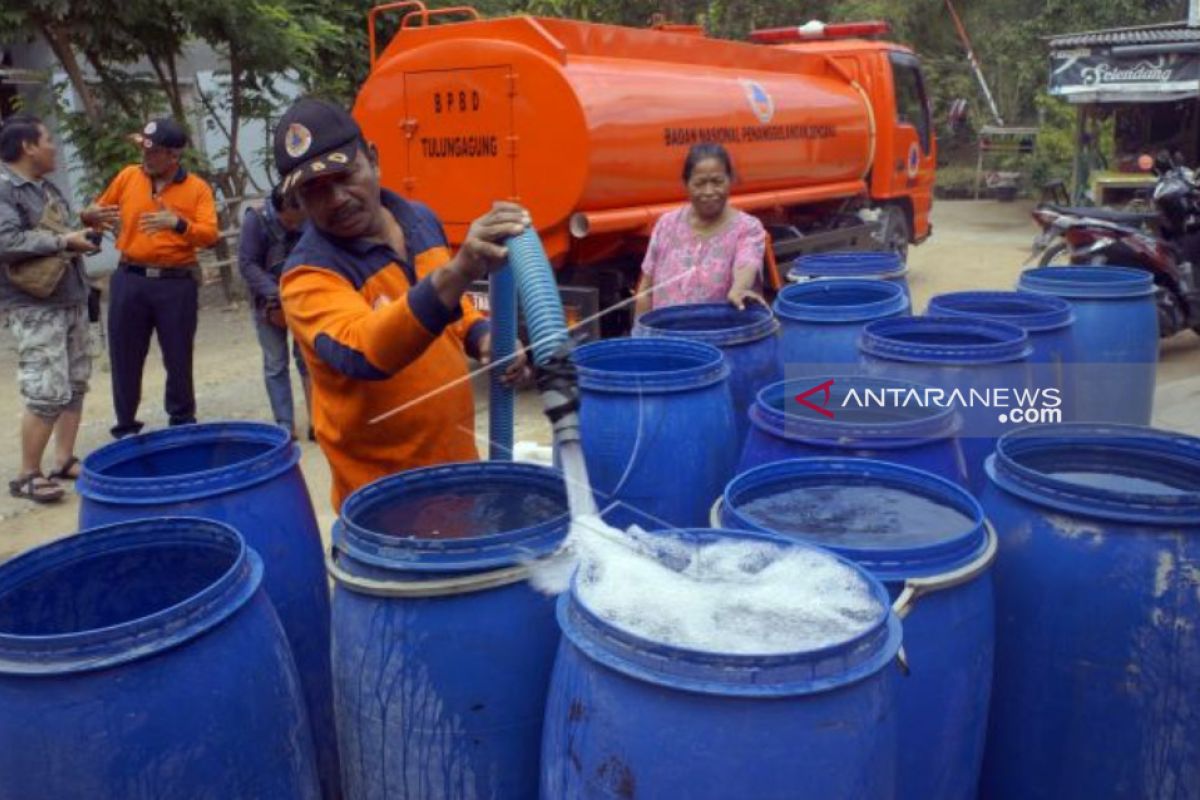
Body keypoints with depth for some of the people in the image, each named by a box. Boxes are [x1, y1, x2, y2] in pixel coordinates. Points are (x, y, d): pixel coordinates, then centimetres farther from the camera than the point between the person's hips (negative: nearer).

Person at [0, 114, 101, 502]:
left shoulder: (45, 186, 15)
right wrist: (64, 242, -19)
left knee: (75, 384, 12)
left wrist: (80, 232, 9)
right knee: (48, 393, -11)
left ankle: (64, 460, 22)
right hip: (35, 307, -9)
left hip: (71, 301, 9)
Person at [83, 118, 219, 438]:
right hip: (129, 279, 2)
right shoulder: (127, 176, 6)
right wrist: (92, 215, -6)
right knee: (125, 356, 5)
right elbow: (100, 210, 18)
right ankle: (125, 426, 16)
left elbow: (210, 235, -11)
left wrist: (178, 223, -27)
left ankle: (182, 421, 21)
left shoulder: (197, 188, -1)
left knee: (178, 356, 7)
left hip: (177, 282, -2)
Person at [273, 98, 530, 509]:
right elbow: (363, 353, -39)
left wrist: (483, 337, -6)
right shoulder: (308, 275, -20)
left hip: (458, 459, 6)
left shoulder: (420, 220, 0)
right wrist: (457, 272, -51)